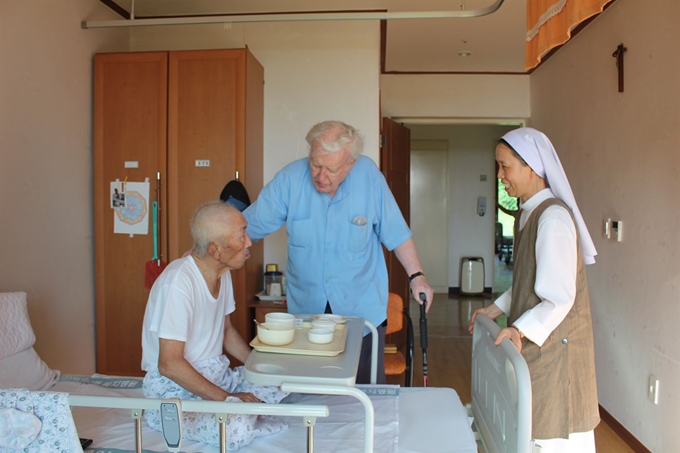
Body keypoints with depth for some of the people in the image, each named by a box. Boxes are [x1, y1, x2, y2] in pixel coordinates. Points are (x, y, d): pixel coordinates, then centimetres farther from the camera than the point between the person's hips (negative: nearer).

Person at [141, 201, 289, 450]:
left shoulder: (223, 273, 1)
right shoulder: (179, 282, -26)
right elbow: (169, 364, -25)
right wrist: (228, 398, -22)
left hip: (217, 375, 8)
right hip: (175, 388, -8)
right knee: (237, 430, -32)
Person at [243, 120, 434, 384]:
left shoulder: (369, 175, -13)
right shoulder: (289, 179, -13)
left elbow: (395, 233, -4)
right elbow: (248, 225, -7)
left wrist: (416, 275, -6)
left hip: (362, 308, 0)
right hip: (306, 307, 1)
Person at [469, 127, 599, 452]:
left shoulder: (553, 216, -20)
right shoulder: (531, 213, 10)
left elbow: (560, 297, -23)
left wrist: (520, 329, -33)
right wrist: (496, 309, 14)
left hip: (554, 344, -9)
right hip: (535, 342, 9)